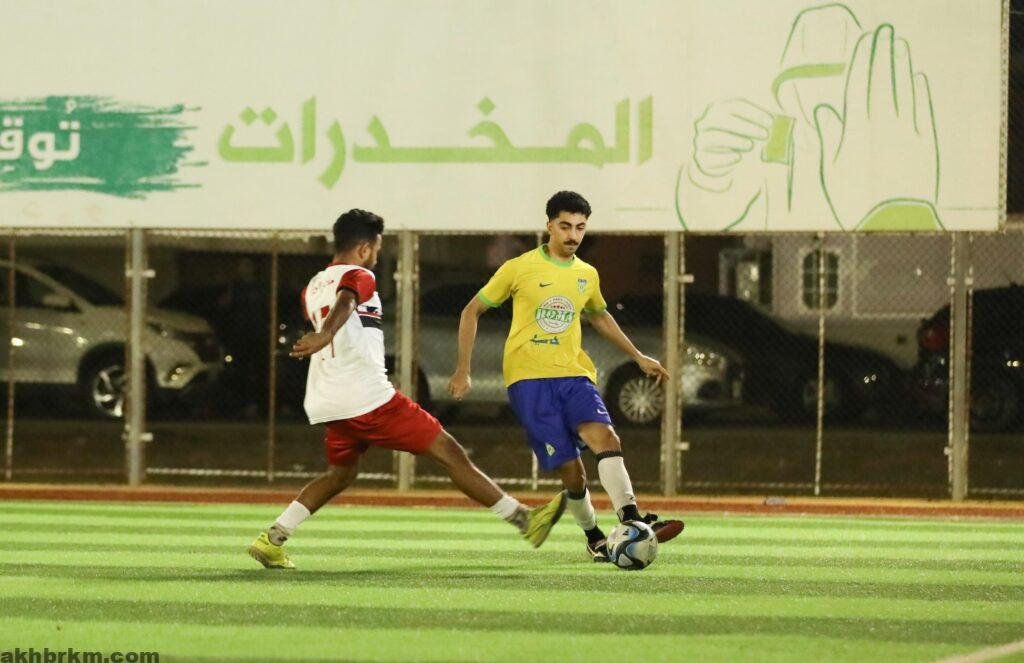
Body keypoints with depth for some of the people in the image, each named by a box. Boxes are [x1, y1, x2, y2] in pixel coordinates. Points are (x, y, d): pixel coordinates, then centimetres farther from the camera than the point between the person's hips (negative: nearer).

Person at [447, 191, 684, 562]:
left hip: (574, 375, 4)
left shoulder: (587, 275, 12)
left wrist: (638, 357, 30)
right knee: (571, 470, -11)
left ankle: (631, 521, -36)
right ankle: (593, 537, 11)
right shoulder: (520, 269, -2)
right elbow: (471, 312, 6)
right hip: (529, 378, -4)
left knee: (605, 437, -25)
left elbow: (600, 316, 33)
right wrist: (463, 371, 1)